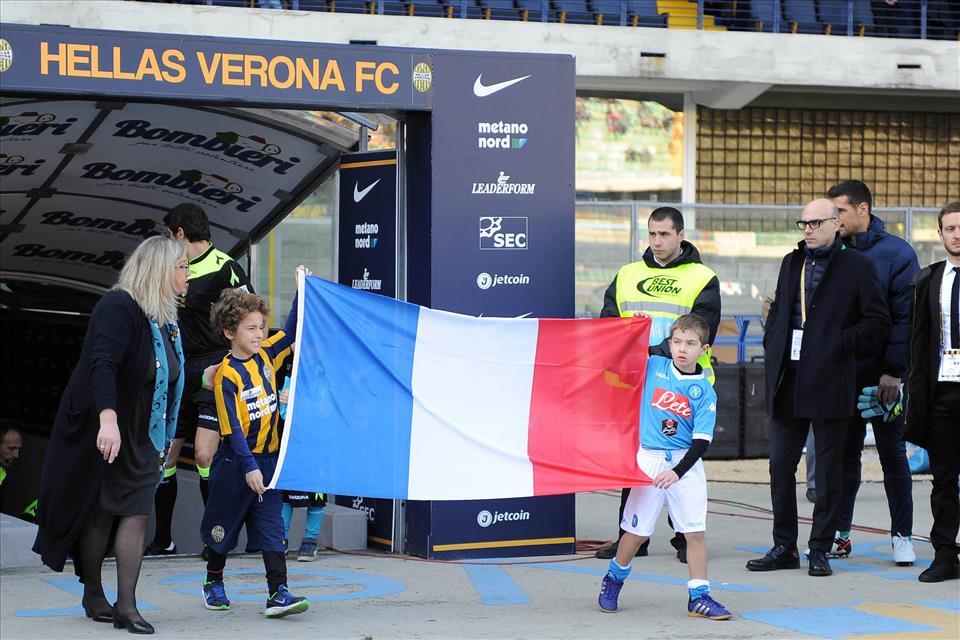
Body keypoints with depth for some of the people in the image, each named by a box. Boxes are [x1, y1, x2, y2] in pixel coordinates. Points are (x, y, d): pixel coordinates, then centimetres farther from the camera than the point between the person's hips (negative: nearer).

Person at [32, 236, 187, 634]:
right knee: (98, 512, 5)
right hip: (101, 430, -7)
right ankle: (93, 596, 20)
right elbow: (102, 365, -29)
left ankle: (126, 606, -6)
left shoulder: (165, 319, 9)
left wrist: (161, 442, 20)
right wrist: (108, 420, -41)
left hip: (141, 436, 7)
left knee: (137, 512, -3)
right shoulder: (118, 308, -17)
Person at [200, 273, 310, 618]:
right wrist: (249, 467, -23)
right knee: (223, 525, 12)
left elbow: (291, 330, 14)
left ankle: (278, 593, -9)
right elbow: (232, 427, -19)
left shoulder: (265, 355, 1)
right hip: (235, 463, -4)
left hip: (268, 458, 5)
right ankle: (213, 583, 33)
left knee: (271, 525, -4)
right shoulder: (227, 374, -17)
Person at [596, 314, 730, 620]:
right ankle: (614, 579, 30)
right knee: (636, 530, 7)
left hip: (685, 463, 0)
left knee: (695, 531, -3)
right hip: (649, 459, 0)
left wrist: (677, 471, -21)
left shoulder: (704, 391, -5)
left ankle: (699, 596, 4)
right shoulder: (654, 366, 0)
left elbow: (701, 442, -9)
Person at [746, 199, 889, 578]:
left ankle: (820, 550, 10)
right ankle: (784, 548, 14)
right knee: (780, 464, 5)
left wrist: (840, 345, -12)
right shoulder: (791, 263, 15)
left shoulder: (857, 266, -1)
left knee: (828, 468, 2)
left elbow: (877, 320, -3)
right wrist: (772, 349, 8)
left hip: (829, 383, -5)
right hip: (788, 383, 5)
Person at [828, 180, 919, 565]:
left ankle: (902, 536, 9)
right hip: (842, 373, 4)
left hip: (883, 375, -4)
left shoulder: (896, 253, -5)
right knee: (845, 453, 8)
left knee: (892, 454, 2)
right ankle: (840, 533, 14)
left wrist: (893, 370, -15)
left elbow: (905, 316, -10)